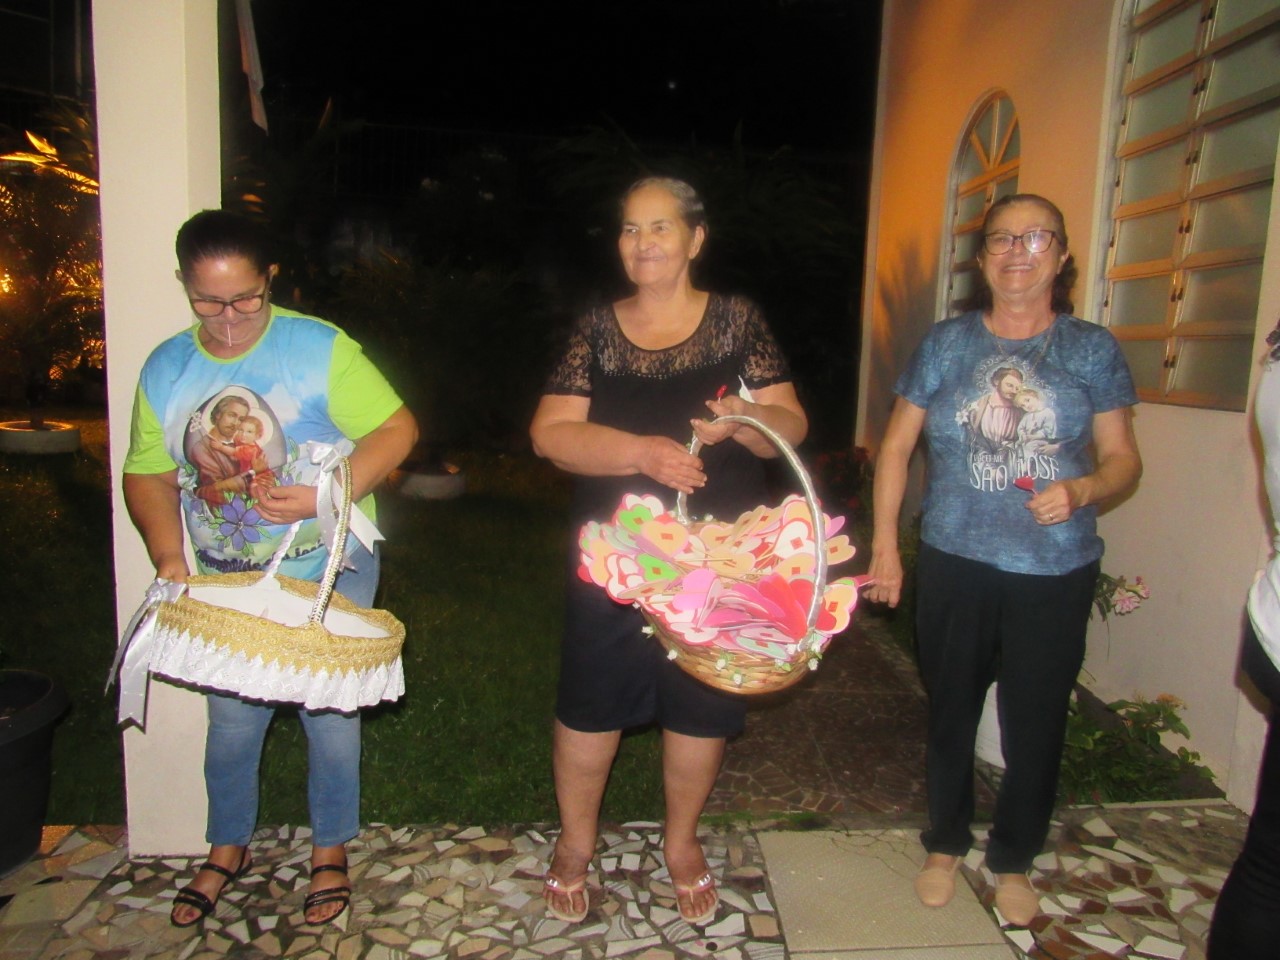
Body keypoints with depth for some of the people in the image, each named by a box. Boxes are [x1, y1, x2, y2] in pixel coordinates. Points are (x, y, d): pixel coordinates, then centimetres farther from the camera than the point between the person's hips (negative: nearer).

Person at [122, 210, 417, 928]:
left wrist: (325, 496, -25)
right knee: (231, 721, 15)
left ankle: (331, 849, 33)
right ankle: (229, 848, 41)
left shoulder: (319, 349, -12)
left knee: (330, 718, 9)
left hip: (328, 573, -3)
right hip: (227, 586, 3)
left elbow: (398, 428, -13)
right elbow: (147, 473, 8)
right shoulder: (165, 369, 1)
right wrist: (169, 557, -7)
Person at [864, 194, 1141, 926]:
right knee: (951, 711, 13)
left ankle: (1013, 861, 32)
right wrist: (885, 546, 0)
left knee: (1036, 723, 8)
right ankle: (946, 845, 35)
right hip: (955, 564, 1)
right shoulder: (947, 343, 3)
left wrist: (1082, 490, -18)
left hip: (1056, 572, 0)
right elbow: (897, 447, 5)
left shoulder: (1093, 349, 3)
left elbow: (1124, 460, 5)